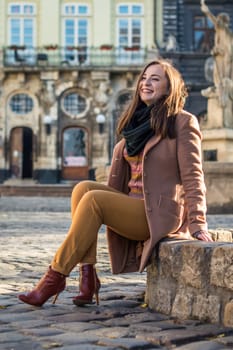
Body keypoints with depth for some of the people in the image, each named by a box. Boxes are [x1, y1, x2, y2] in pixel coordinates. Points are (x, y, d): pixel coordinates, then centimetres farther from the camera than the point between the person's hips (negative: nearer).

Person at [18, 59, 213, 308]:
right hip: (131, 204, 7)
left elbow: (192, 176, -9)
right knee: (83, 188, -19)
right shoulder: (137, 122, 19)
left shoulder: (183, 123, -2)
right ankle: (87, 276, -22)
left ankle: (56, 276, -18)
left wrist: (197, 223, -17)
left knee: (93, 199, -26)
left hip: (159, 214, -7)